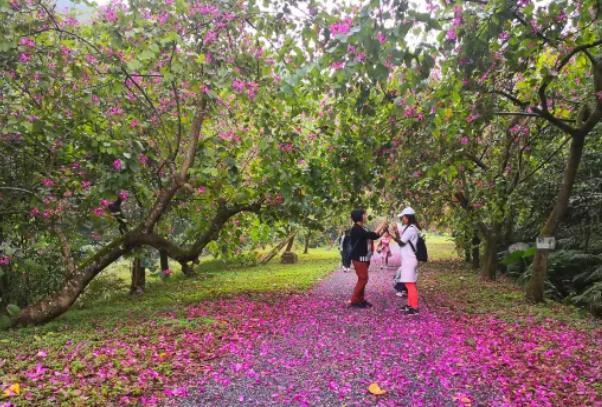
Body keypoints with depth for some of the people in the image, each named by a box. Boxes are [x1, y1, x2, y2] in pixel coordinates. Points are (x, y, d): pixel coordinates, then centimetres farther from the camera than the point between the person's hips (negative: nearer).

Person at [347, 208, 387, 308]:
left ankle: (360, 299, 20)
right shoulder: (356, 229, -19)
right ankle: (354, 301, -3)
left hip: (364, 258, 10)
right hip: (359, 258, -10)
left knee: (363, 279, 12)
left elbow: (374, 236, 17)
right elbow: (372, 235, -24)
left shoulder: (363, 229, 13)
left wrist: (383, 229, 5)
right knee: (363, 279, -9)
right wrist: (381, 226, -14)